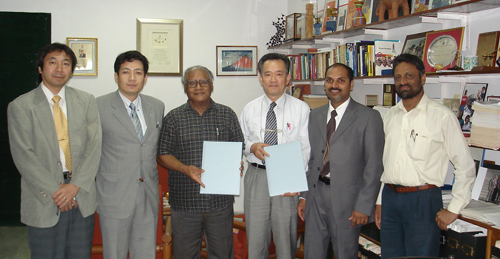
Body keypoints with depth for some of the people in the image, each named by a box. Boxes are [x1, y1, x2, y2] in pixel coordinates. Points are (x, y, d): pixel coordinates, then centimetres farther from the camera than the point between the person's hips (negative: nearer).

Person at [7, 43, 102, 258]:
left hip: (82, 196, 2)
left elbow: (94, 146, 0)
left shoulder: (86, 101, 7)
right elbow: (23, 156, -6)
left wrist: (75, 185, -11)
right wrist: (54, 192, -13)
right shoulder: (20, 106, 0)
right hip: (44, 200, -2)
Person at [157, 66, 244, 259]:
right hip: (184, 201, 0)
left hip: (220, 200, 1)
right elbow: (162, 154, 2)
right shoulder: (173, 118, 4)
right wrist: (185, 169, -14)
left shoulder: (227, 115, 7)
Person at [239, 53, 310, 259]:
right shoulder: (249, 109, 6)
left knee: (286, 239, 8)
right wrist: (252, 147, -10)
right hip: (256, 177, 2)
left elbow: (306, 149, -4)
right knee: (256, 237, 10)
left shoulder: (301, 109, -1)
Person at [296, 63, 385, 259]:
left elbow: (374, 166, -8)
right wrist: (303, 195, 9)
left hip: (346, 197, -4)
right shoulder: (314, 116, 11)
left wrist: (364, 206, -12)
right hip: (316, 194, 4)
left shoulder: (368, 117, -4)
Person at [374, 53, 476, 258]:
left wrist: (453, 210, -7)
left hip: (422, 200, -5)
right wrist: (379, 201, 13)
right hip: (390, 197, 5)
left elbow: (465, 166, -6)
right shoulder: (391, 116, 9)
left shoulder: (442, 116, -7)